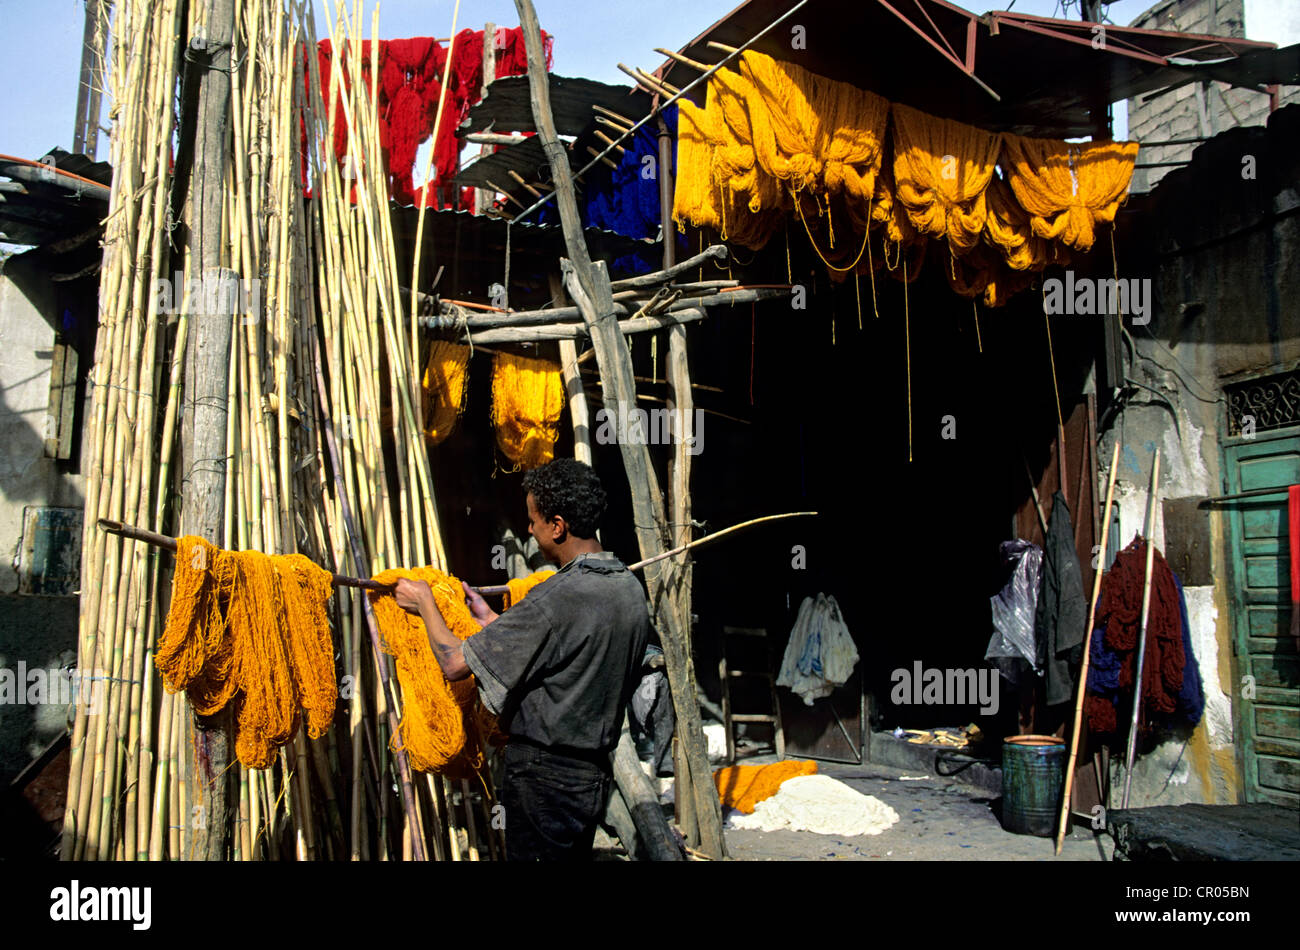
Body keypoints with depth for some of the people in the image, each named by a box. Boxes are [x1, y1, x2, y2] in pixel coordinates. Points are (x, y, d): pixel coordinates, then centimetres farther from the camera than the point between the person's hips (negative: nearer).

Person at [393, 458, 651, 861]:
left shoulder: (555, 600, -25)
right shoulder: (631, 590, 2)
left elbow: (455, 663, -19)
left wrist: (425, 604, -2)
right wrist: (492, 620, 19)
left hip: (545, 775, -8)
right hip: (595, 771, 8)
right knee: (574, 854, 20)